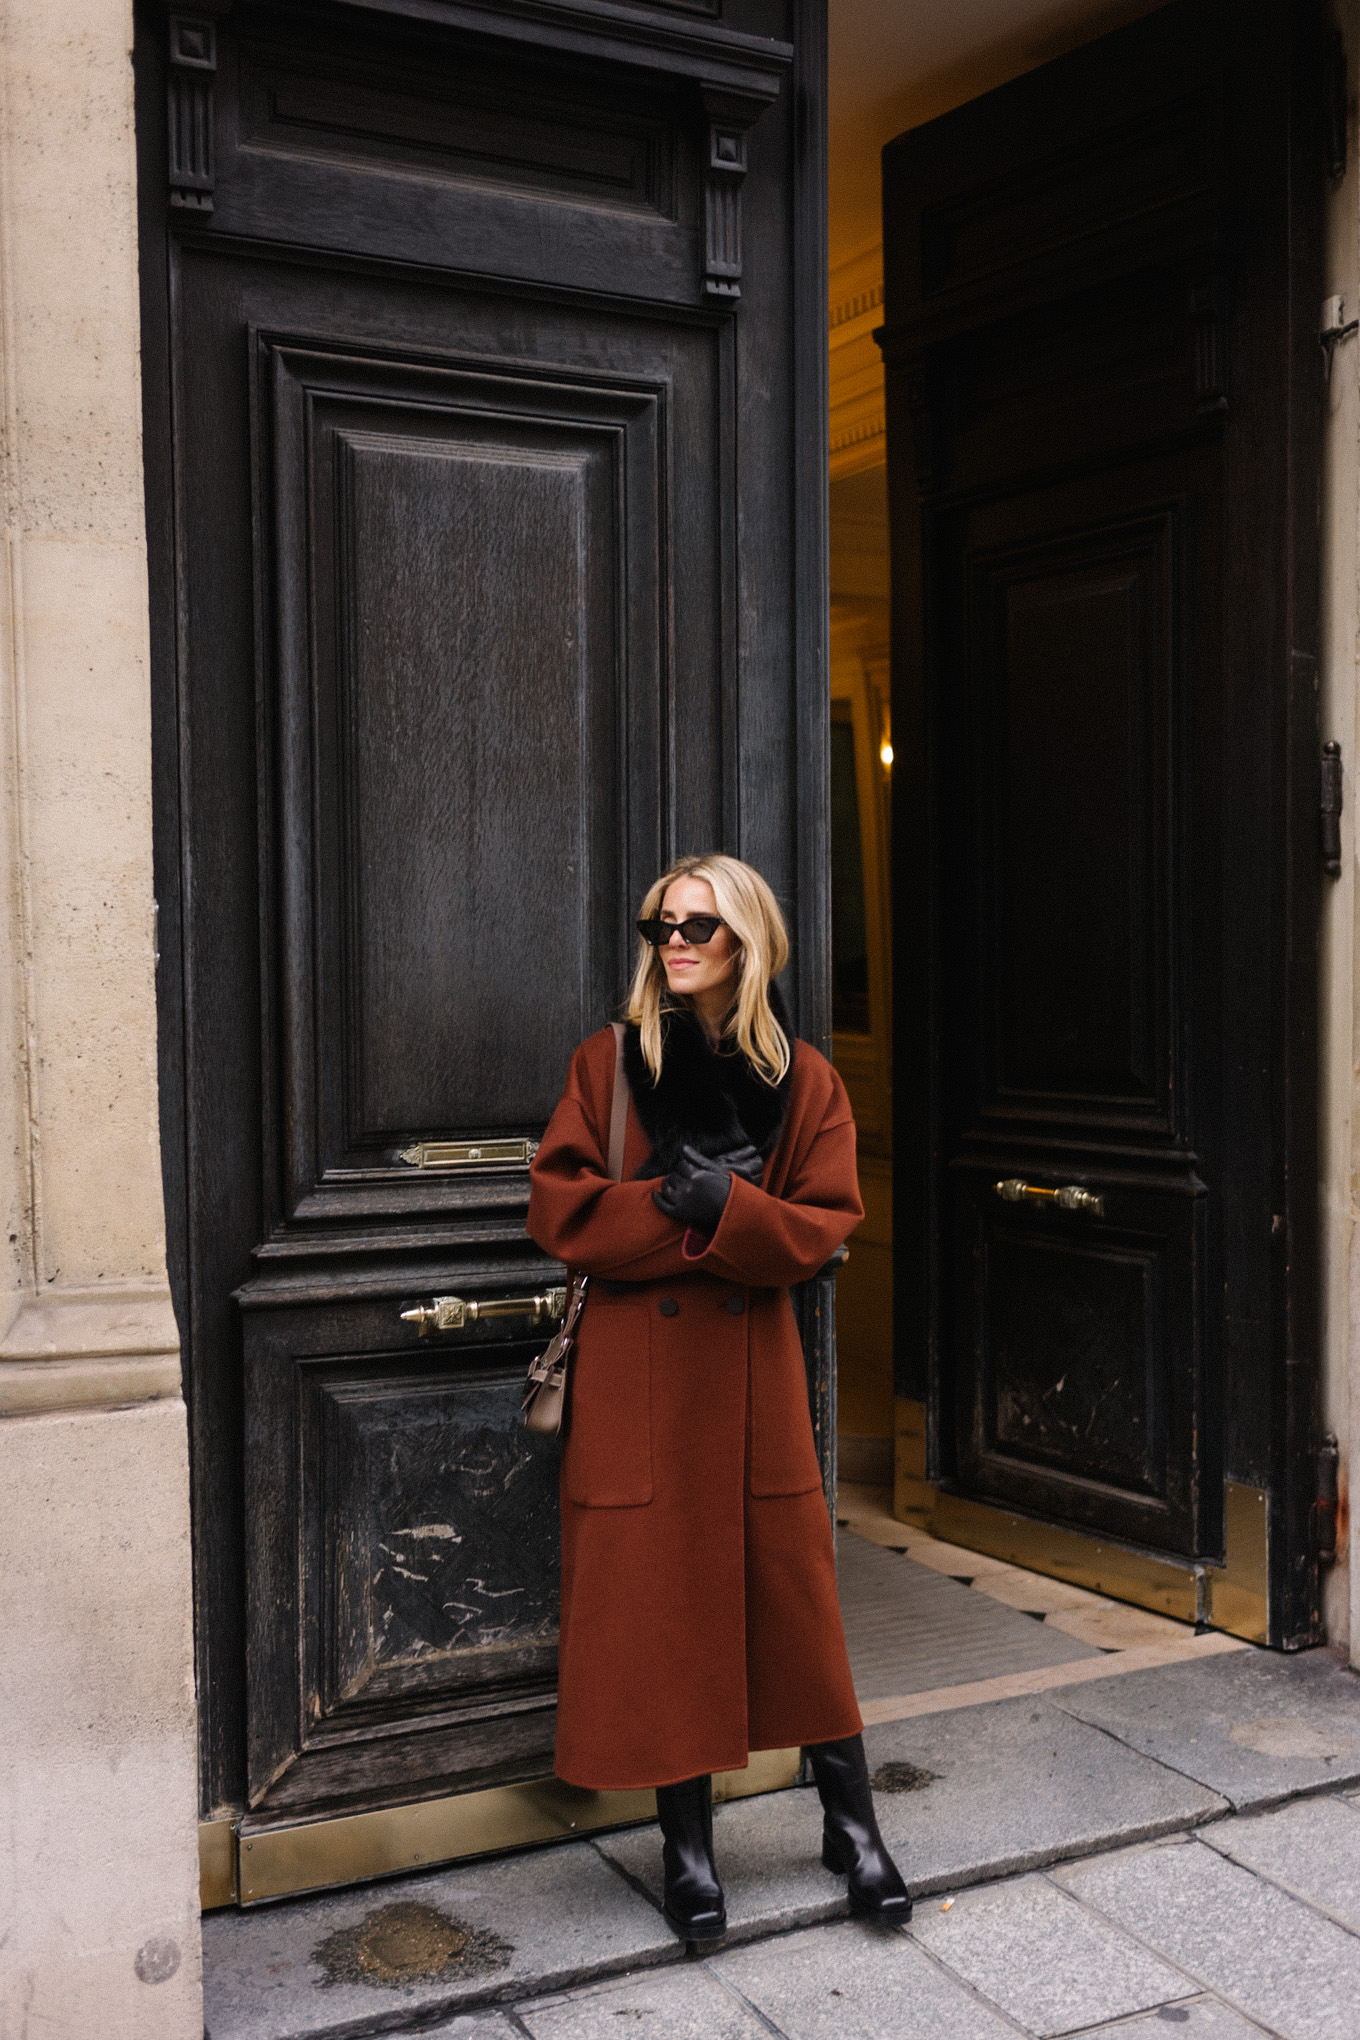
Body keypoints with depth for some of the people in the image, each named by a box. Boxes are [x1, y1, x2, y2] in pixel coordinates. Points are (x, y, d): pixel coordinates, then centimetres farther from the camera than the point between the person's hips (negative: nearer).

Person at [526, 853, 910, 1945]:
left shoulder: (804, 1078, 3)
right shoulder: (611, 1063, 1)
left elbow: (826, 1225, -2)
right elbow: (559, 1207, -4)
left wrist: (725, 1207, -19)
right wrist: (680, 1206, -17)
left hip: (755, 1362, 1)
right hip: (638, 1367, 0)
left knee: (792, 1588, 7)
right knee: (657, 1596, 5)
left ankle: (852, 1824, 25)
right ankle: (687, 1844, 22)